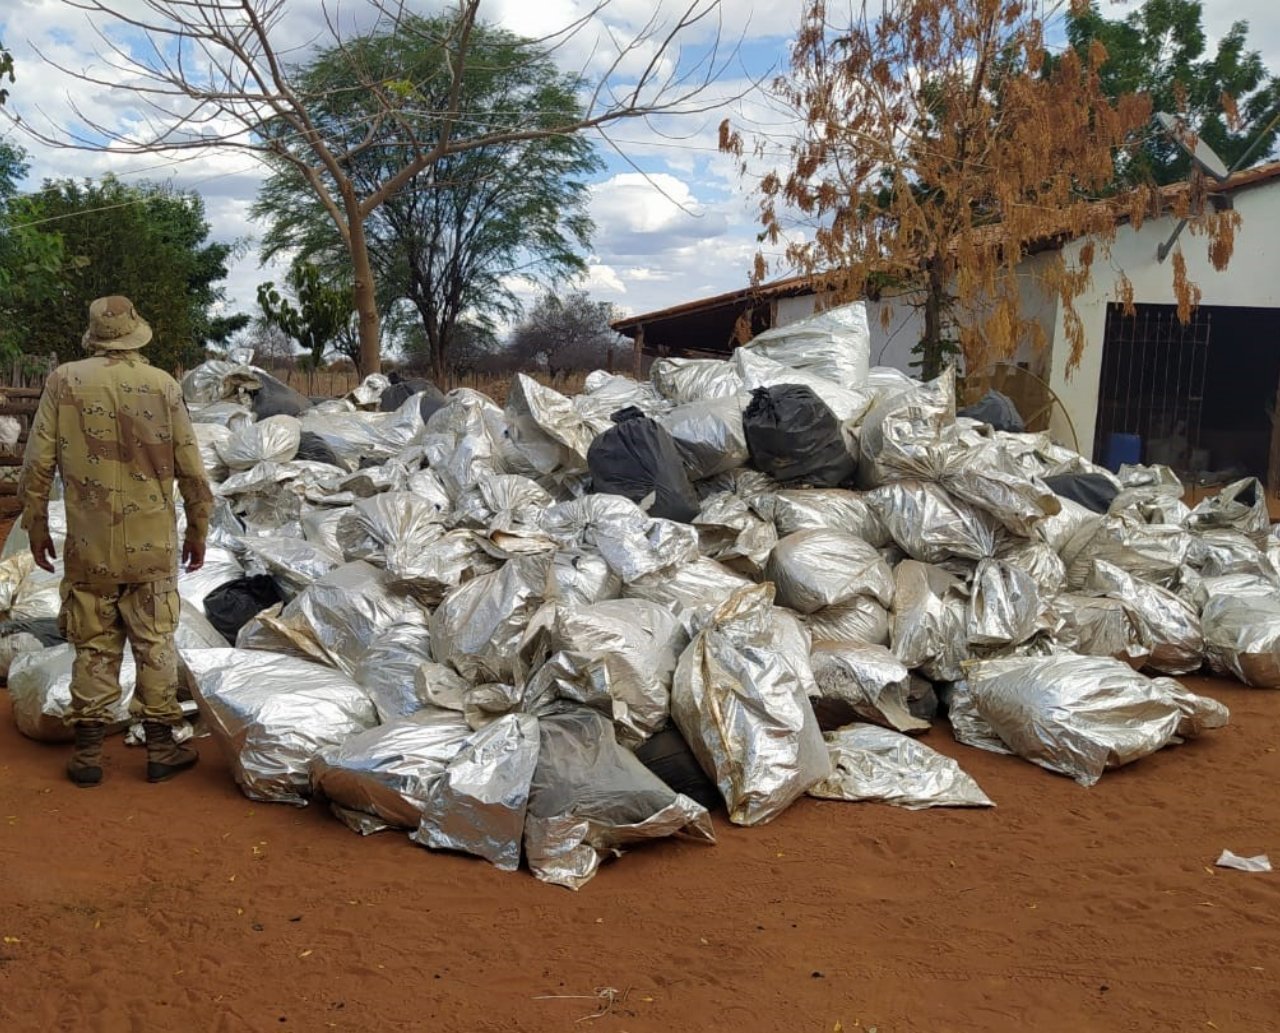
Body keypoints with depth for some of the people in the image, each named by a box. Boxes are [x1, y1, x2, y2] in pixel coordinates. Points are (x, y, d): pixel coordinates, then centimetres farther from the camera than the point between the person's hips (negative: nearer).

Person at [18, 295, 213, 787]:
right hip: (153, 545, 0)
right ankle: (161, 749, 14)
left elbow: (37, 463, -2)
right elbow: (191, 469, -1)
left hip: (89, 546, 1)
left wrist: (36, 525, 10)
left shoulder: (63, 381, -3)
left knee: (94, 647, 9)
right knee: (155, 645, 8)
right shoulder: (163, 386, -4)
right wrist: (198, 531, 10)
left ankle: (87, 754, 15)